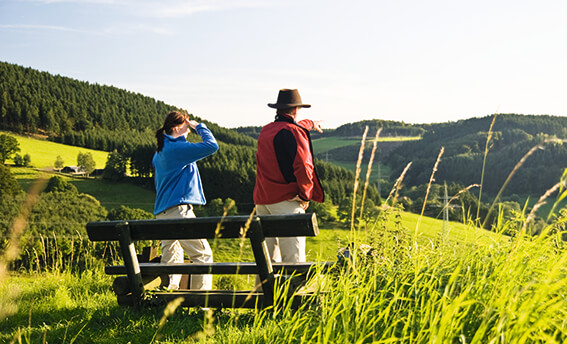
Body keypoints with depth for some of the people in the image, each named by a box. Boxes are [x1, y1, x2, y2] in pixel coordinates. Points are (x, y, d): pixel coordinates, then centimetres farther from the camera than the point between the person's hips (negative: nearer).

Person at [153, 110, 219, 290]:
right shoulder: (176, 148, -11)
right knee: (203, 254, -5)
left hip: (162, 212, 10)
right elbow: (211, 146, -14)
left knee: (171, 259, 12)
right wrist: (199, 126, -2)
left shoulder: (159, 152, 18)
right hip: (178, 209, -10)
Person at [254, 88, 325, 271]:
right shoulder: (294, 132, -8)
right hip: (286, 200, -7)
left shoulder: (265, 131, 16)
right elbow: (303, 166, -19)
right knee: (293, 256, -9)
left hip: (262, 201, 8)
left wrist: (309, 124, 58)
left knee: (266, 257, 11)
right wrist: (305, 194, -4)